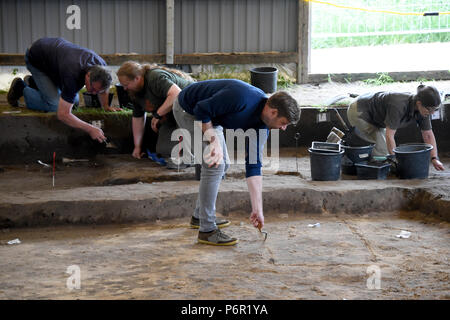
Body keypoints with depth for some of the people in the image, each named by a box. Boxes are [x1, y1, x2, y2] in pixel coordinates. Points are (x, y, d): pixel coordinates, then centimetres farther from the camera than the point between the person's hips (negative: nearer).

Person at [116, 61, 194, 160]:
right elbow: (137, 118, 13)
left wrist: (158, 115, -31)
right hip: (171, 118, 9)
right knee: (163, 150, -4)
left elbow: (176, 94, -39)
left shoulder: (156, 78, -26)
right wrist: (137, 146, 14)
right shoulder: (135, 91, 4)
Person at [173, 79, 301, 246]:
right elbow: (201, 110, -27)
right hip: (188, 110, -9)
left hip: (209, 117, 9)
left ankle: (200, 216, 29)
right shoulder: (241, 98, -34)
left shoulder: (261, 124, -8)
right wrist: (214, 141, -25)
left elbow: (254, 165, -5)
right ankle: (207, 230, -9)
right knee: (215, 165, -15)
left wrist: (257, 210, -7)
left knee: (223, 164, 14)